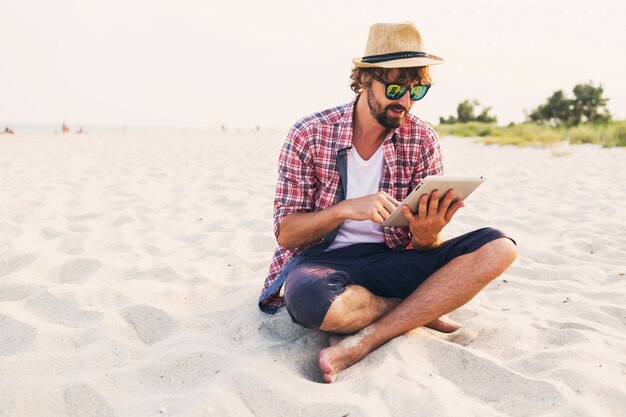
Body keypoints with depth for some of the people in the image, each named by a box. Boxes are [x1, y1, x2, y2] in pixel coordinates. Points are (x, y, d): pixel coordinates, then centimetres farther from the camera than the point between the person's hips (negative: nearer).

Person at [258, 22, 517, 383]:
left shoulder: (423, 140, 1)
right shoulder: (309, 135, -6)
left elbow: (424, 244, 1)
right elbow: (285, 233, -8)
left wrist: (427, 235, -25)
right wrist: (345, 209, -26)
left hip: (393, 259, 3)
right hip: (324, 261, -2)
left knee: (498, 247, -19)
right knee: (310, 297, -40)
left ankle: (363, 341, -24)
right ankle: (424, 309, -10)